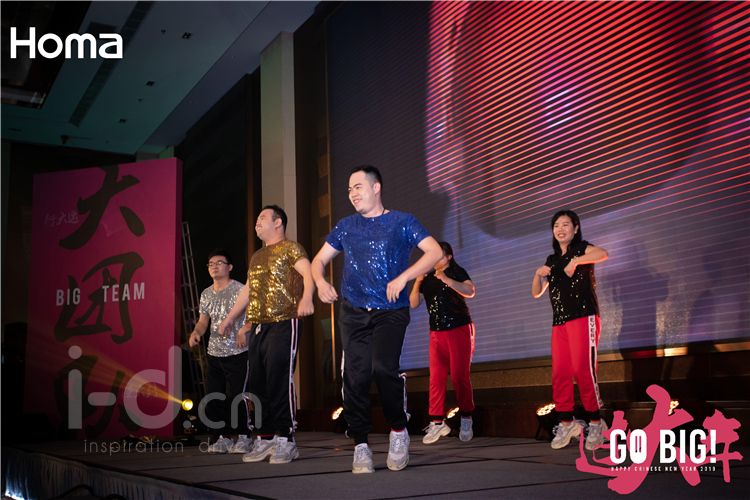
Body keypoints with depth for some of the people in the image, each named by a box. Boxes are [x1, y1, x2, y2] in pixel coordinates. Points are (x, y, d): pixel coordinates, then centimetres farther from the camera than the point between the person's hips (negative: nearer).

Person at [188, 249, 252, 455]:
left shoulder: (240, 290, -7)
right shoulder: (206, 294, 12)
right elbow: (203, 321, 15)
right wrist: (196, 332, -7)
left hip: (237, 353, -6)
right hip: (214, 354, 6)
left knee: (236, 397, -8)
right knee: (212, 398, 7)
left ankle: (243, 438, 8)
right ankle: (222, 438, 20)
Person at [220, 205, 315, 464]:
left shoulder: (290, 248, -1)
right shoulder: (256, 257, 24)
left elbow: (308, 273, -17)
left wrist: (306, 299, -36)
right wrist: (230, 317, 31)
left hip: (283, 325, -8)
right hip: (257, 328, 8)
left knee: (280, 383, -10)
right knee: (257, 385, 7)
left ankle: (286, 441, -5)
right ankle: (264, 439, 14)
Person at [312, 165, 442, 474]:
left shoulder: (401, 222, 4)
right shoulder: (346, 226, 15)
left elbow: (435, 252, -5)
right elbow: (319, 259, 20)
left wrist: (403, 277, -17)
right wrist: (321, 281, -3)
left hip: (391, 311, -3)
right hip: (354, 312, 4)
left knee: (383, 367, -23)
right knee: (355, 376, -4)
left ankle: (399, 430, 1)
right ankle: (360, 446, 8)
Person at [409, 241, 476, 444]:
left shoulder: (457, 272, -3)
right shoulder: (427, 278, 11)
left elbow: (470, 291, -21)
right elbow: (413, 304, 8)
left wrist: (446, 279, -31)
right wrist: (417, 283, -7)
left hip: (459, 330, -4)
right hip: (436, 333, 4)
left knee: (460, 376, -3)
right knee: (436, 378, -2)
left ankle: (466, 420, 9)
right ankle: (437, 422, 0)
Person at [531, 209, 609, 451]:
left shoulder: (581, 248, 1)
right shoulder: (552, 260, 19)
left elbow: (603, 254, -22)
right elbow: (536, 293, 18)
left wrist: (575, 261, -28)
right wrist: (538, 274, 0)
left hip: (583, 318, -6)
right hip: (559, 322, 6)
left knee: (583, 371, -12)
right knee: (560, 374, 1)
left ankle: (596, 423, -3)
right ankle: (566, 423, 7)